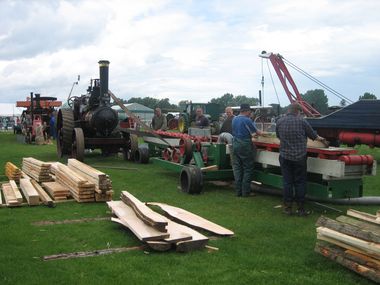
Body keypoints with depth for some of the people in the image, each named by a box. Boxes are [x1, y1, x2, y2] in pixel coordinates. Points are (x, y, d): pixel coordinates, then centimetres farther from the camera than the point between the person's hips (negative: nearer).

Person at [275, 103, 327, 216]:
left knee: (287, 182, 8)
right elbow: (313, 135, 5)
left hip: (285, 157, 2)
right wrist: (321, 139, 27)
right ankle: (301, 209, 11)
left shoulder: (279, 122, 2)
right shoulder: (302, 121, -5)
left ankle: (287, 208, 12)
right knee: (300, 182, 6)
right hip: (299, 157, -2)